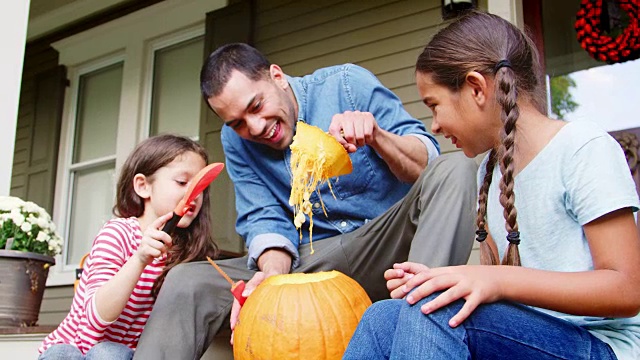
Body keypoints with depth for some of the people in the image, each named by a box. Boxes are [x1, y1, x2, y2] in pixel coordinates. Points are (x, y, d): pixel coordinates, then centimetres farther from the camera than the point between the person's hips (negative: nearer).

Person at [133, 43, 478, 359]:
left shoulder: (347, 84, -7)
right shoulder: (236, 140, 4)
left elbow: (428, 164, -10)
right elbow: (264, 219, -2)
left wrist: (376, 136, -30)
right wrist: (273, 272, -23)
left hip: (382, 247, -2)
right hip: (307, 263, 2)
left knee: (455, 170, -29)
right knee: (186, 282, -15)